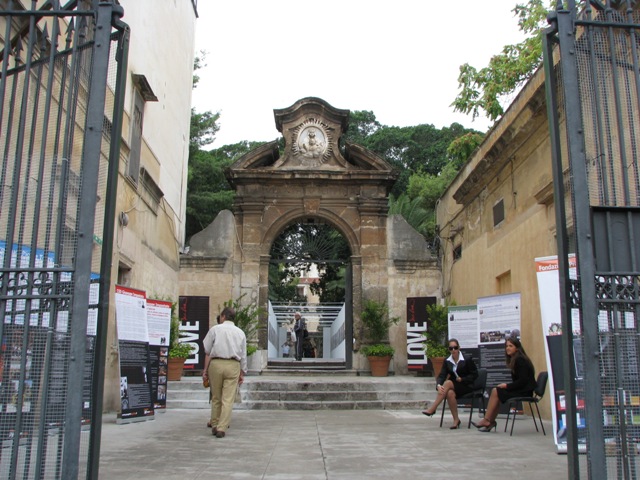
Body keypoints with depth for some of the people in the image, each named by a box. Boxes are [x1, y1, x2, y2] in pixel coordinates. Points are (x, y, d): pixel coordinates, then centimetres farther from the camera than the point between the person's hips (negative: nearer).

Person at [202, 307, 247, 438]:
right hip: (233, 365, 1)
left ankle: (214, 426, 20)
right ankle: (221, 428, -5)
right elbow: (243, 355, 12)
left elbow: (207, 351, 2)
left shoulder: (215, 329, 5)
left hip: (216, 363, -1)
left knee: (215, 398, 12)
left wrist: (205, 369, 6)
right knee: (228, 399, 0)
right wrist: (242, 373, 18)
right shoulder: (240, 333, 12)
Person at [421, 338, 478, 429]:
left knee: (448, 382, -32)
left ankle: (432, 409, -34)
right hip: (453, 387, 3)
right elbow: (441, 376, -3)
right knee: (450, 393, -35)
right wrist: (438, 385, -25)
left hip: (466, 386, -3)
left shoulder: (467, 359, -3)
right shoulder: (447, 361, 7)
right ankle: (456, 420, -22)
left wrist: (462, 379, -15)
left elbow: (474, 375, -1)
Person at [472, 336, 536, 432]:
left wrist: (507, 386, -14)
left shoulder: (520, 360, -14)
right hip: (519, 389, 9)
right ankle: (489, 422, -9)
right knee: (495, 391, -4)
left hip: (524, 391, -9)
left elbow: (522, 381, -19)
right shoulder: (514, 359, 13)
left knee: (496, 391, -14)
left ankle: (487, 421, -7)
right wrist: (506, 386, 0)